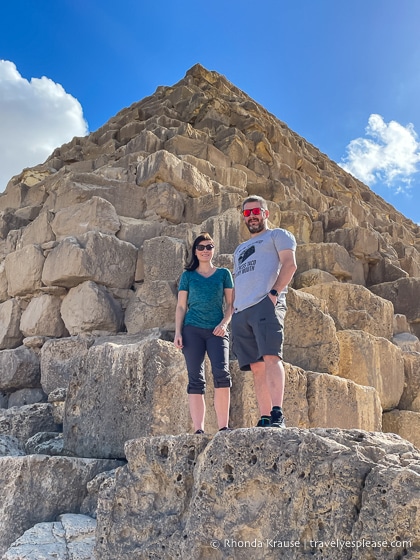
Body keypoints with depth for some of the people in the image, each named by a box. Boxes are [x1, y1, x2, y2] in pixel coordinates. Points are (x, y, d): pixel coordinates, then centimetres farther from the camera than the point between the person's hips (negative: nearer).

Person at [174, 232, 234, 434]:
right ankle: (198, 430, -4)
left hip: (216, 331, 0)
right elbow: (181, 306, 11)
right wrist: (177, 332, 1)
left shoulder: (224, 273, 13)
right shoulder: (188, 275, 14)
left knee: (222, 373, -19)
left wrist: (224, 323, -7)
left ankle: (223, 427, -14)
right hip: (192, 330, 1)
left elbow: (231, 304, 10)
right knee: (195, 379, -5)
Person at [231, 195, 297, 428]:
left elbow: (289, 264, -2)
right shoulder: (239, 249, 34)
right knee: (256, 367, 0)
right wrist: (233, 310, 14)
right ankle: (264, 419, -1)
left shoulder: (278, 235, 15)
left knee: (270, 356, -21)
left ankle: (277, 414, -25)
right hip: (240, 312, 6)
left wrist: (274, 292, -17)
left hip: (265, 304, -6)